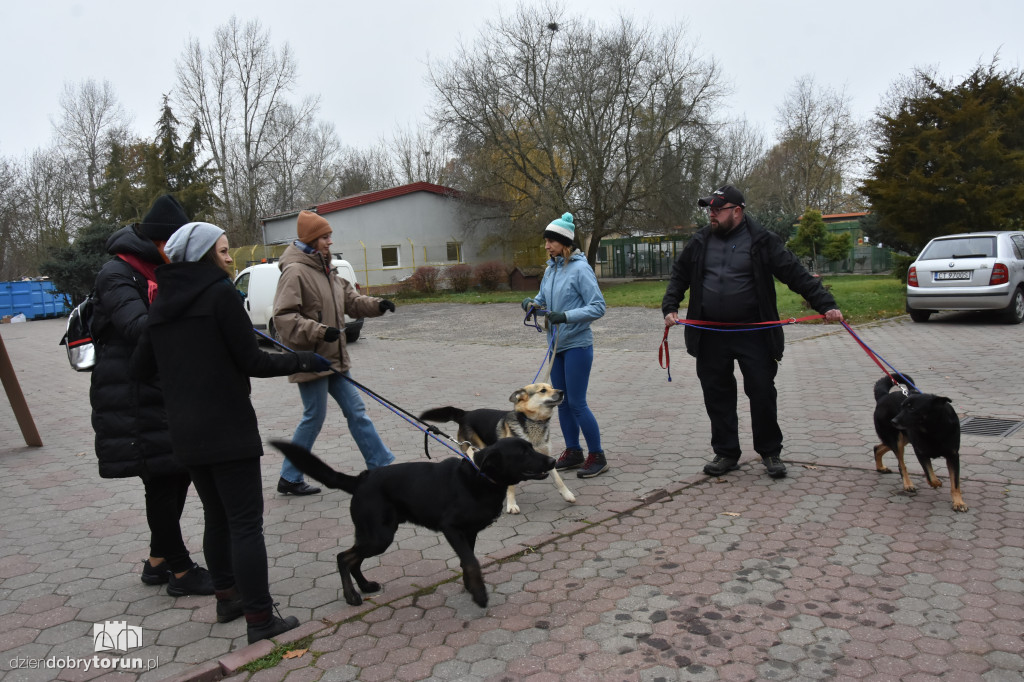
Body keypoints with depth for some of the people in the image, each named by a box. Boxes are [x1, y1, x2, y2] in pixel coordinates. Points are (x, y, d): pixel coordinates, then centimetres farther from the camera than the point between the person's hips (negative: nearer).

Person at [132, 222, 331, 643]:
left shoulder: (162, 304, 9)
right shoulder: (220, 293, -11)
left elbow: (140, 366, 12)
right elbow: (252, 362, -13)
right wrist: (303, 362, -2)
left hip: (186, 432, 7)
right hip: (228, 428, -7)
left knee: (217, 518, 20)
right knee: (246, 523, -1)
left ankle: (227, 598, 32)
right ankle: (260, 619, 4)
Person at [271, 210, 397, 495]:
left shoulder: (326, 269, 13)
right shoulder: (295, 271, -16)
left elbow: (351, 299, 16)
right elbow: (284, 317, -21)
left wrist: (376, 305, -2)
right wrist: (319, 331, -31)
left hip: (333, 356, 9)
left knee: (355, 410, 12)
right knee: (314, 417, 0)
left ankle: (381, 464, 20)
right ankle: (289, 478, 17)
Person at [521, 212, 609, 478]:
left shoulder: (580, 268, -13)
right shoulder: (550, 269, 9)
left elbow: (598, 307, -17)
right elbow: (543, 299, 20)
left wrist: (566, 316, -27)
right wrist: (531, 303, -2)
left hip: (577, 345, -8)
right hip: (556, 344, 8)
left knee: (577, 403, -5)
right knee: (562, 401, 13)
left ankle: (597, 456, 9)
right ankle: (573, 451, 26)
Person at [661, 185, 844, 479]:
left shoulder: (762, 241, -3)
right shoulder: (700, 242, 8)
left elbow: (797, 275, -4)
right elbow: (679, 276, 18)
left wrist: (826, 305, -11)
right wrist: (669, 308, 6)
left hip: (753, 334, -3)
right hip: (710, 336, 3)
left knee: (762, 394, 2)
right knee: (717, 396, 8)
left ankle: (770, 452, 21)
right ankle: (726, 453, 22)